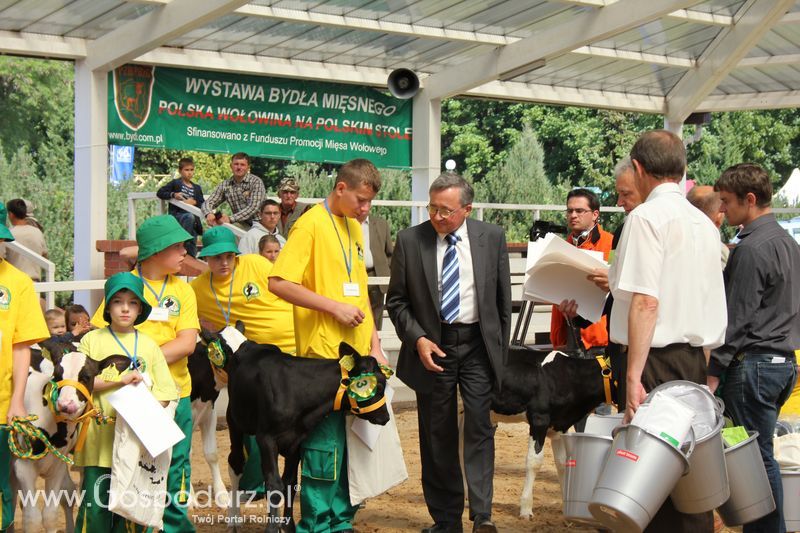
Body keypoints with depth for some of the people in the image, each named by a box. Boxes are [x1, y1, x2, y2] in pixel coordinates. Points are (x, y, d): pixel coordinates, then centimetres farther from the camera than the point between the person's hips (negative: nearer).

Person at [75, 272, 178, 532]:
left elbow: (165, 392, 6)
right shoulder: (92, 340, 5)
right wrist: (121, 378, -14)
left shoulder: (148, 345, 10)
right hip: (99, 436, -2)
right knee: (96, 503, -3)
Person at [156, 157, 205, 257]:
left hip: (193, 222, 4)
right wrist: (173, 195, -15)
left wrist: (194, 202, -11)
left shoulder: (197, 188, 17)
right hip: (176, 215, -4)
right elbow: (160, 193, 0)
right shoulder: (175, 183, 7)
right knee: (189, 217, -38)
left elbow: (203, 205, 9)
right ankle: (184, 242, -33)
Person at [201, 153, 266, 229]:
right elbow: (208, 202, 5)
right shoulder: (225, 185, 6)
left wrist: (231, 218, -26)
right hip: (241, 224, 4)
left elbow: (253, 207, -17)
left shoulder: (256, 182, -7)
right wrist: (209, 214, -20)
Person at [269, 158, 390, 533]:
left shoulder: (354, 227, 15)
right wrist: (334, 308, -17)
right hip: (324, 355, -8)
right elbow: (279, 283, -16)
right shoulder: (311, 224, -9)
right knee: (325, 443, -3)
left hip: (358, 354, 8)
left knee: (351, 440, 12)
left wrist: (374, 344, 13)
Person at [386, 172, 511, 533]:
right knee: (437, 437, 6)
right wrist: (417, 338, -10)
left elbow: (503, 298, 8)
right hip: (432, 346, 1)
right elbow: (396, 300, 3)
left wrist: (501, 348, 8)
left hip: (478, 344, 0)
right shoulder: (409, 240, -2)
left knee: (480, 429, -7)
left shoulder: (492, 238, 1)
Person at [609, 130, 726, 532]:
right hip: (695, 358, 8)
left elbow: (646, 302, -18)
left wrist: (634, 376, -18)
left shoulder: (647, 217, -10)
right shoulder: (704, 223, 14)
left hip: (656, 359, -8)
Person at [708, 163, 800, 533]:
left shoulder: (751, 248, -14)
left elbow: (736, 318, -16)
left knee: (755, 456, -4)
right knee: (762, 452, 13)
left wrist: (714, 371, -13)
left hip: (754, 362, -9)